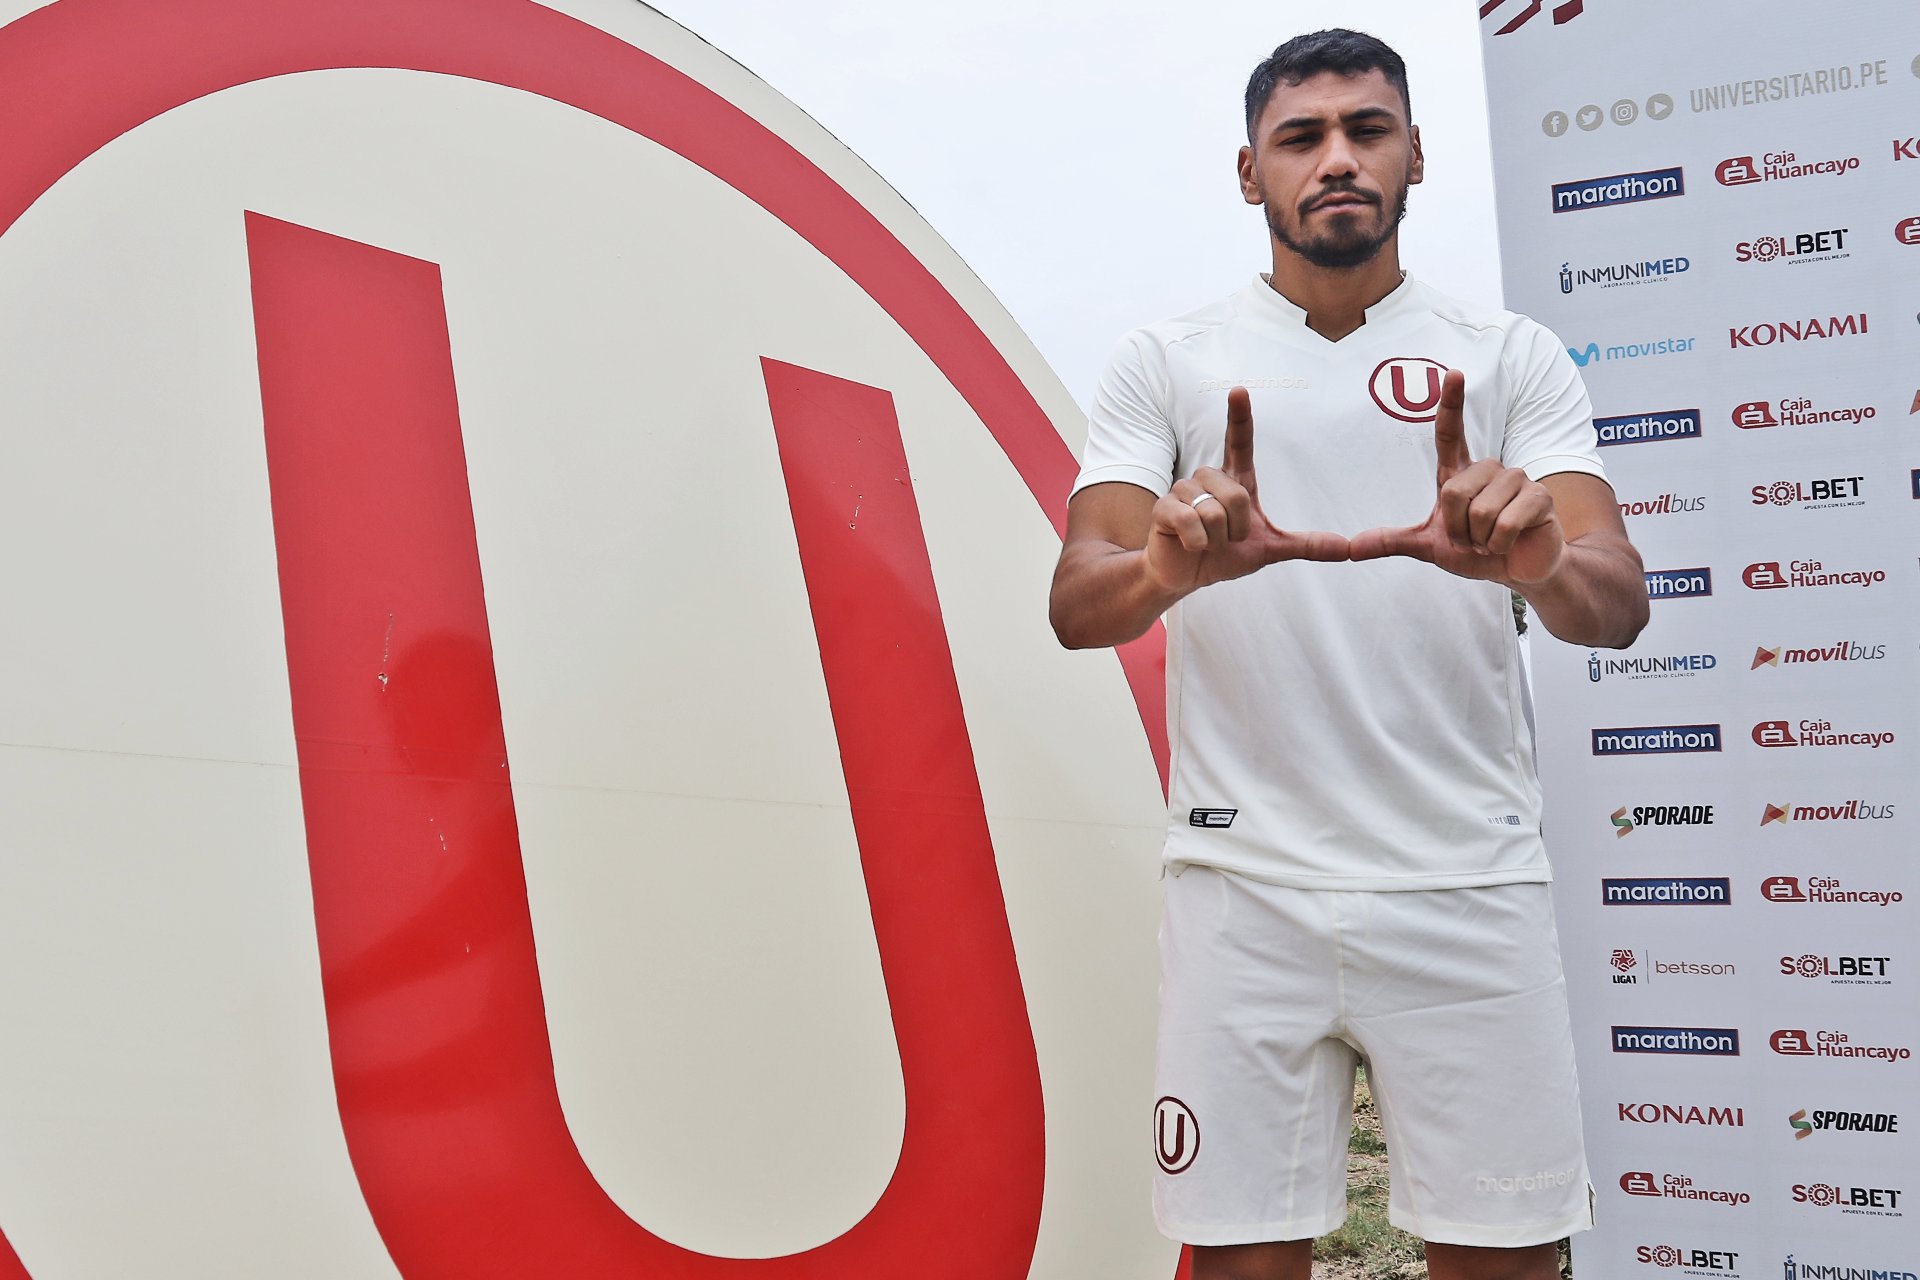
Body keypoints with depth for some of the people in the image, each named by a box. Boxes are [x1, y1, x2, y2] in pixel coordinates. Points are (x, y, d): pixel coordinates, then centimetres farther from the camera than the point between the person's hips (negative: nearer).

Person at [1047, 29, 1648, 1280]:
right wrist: (1167, 567, -28)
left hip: (1472, 883, 1)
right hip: (1245, 883, 0)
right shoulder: (1165, 362, 7)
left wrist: (1544, 561, -29)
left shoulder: (1512, 357, 8)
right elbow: (1076, 601, -4)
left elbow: (1618, 598, -4)